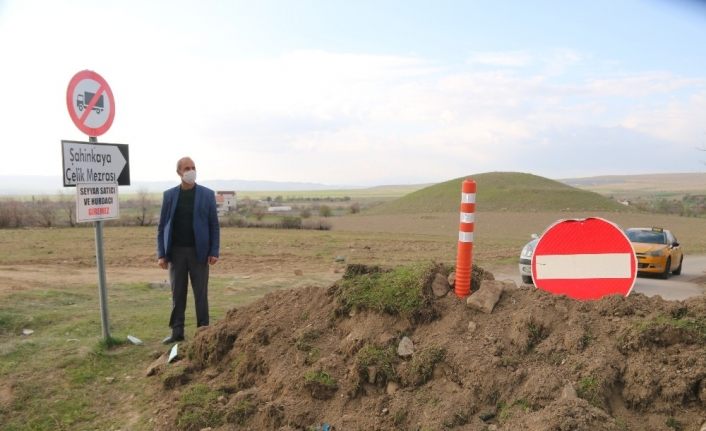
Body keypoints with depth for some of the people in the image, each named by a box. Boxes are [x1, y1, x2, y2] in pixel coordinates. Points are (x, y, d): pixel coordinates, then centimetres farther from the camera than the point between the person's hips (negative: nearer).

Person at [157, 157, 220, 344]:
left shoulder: (207, 194, 1)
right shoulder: (169, 195, 5)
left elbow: (214, 225, 0)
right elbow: (162, 226, 6)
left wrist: (214, 252, -7)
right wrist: (161, 254, 0)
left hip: (198, 252, -2)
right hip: (176, 252, 2)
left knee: (200, 293, 4)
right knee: (177, 293, 8)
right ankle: (177, 332, 16)